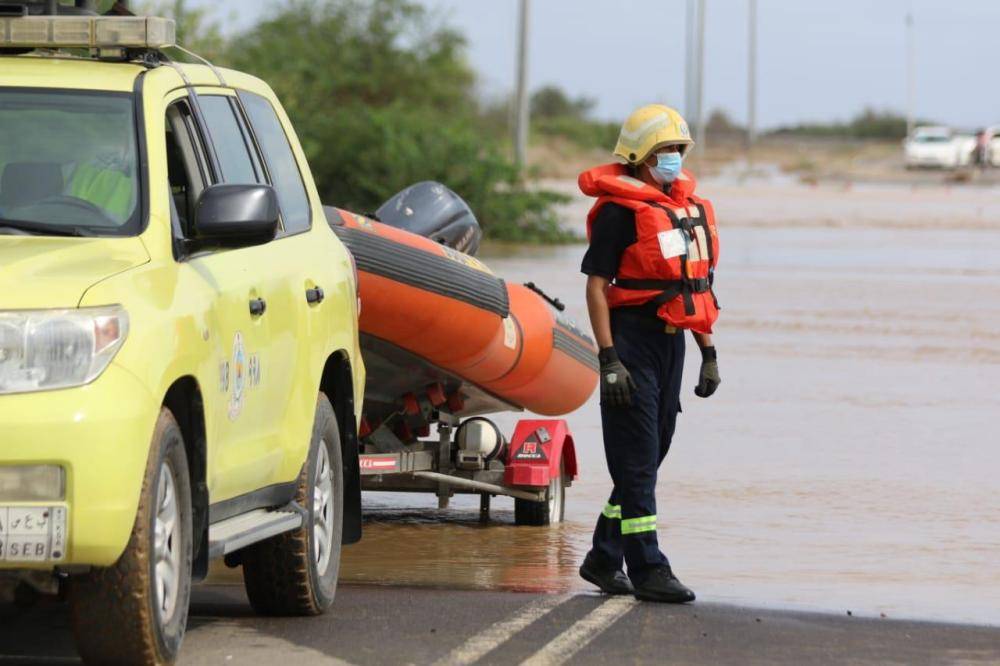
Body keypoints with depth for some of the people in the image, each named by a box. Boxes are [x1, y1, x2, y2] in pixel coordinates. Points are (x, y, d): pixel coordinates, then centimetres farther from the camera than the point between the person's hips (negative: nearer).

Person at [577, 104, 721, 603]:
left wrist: (708, 353, 17)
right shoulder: (619, 210, -9)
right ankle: (647, 569, -5)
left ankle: (604, 559, 21)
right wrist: (609, 360, -18)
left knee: (649, 457, 12)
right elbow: (596, 286, -12)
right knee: (637, 461, -6)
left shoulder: (689, 206, 14)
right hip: (632, 339, -8)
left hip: (672, 341, 8)